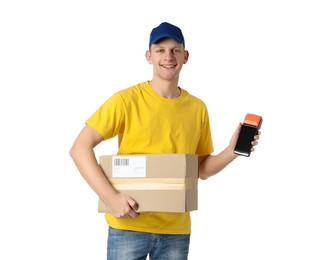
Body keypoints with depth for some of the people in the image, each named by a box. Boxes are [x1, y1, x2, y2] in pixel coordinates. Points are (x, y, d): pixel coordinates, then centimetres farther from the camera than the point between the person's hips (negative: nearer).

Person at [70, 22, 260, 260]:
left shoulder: (198, 108, 5)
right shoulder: (127, 100, -8)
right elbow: (80, 148, -10)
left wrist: (232, 152, -5)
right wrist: (110, 196, -19)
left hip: (176, 229, 4)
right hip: (129, 225, -3)